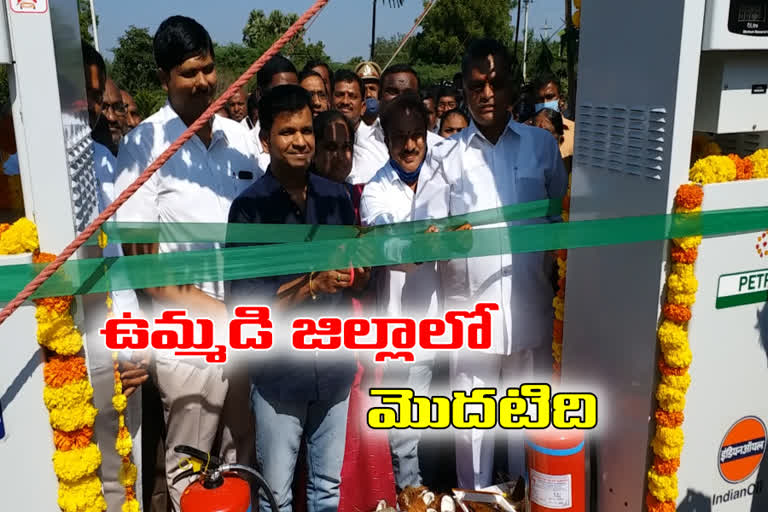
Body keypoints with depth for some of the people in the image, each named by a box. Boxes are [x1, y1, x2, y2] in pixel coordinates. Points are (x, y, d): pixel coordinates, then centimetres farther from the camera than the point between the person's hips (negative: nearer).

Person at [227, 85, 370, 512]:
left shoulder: (337, 197, 1)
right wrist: (311, 284, -22)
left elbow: (362, 277, 5)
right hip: (279, 370, -3)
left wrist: (356, 272, -16)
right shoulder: (249, 207, -11)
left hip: (334, 364, 4)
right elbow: (243, 303, -14)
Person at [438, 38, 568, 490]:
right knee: (472, 423, 9)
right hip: (471, 309, -1)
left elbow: (563, 219, 9)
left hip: (531, 308, 1)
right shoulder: (446, 156, 2)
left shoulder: (542, 144, 5)